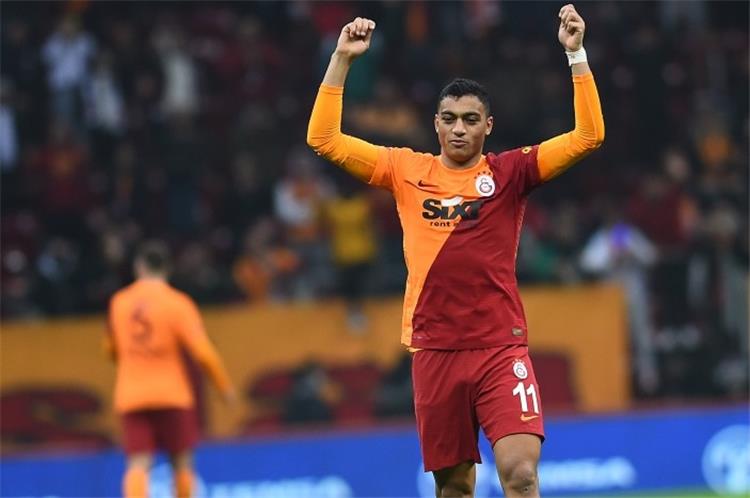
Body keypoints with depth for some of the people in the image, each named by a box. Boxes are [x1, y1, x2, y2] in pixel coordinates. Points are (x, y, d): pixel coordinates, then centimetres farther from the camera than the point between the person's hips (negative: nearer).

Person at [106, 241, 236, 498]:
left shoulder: (119, 302, 6)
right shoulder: (177, 303, -6)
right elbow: (203, 351, -13)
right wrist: (225, 386, 0)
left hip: (130, 397, 2)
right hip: (172, 395, -2)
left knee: (138, 465, -5)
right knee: (181, 462, 11)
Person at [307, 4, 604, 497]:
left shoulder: (509, 173, 2)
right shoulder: (407, 171, 7)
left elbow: (588, 135, -5)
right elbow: (324, 139, 6)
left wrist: (577, 54, -12)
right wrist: (342, 59, -1)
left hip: (501, 349, -2)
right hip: (435, 351, 2)